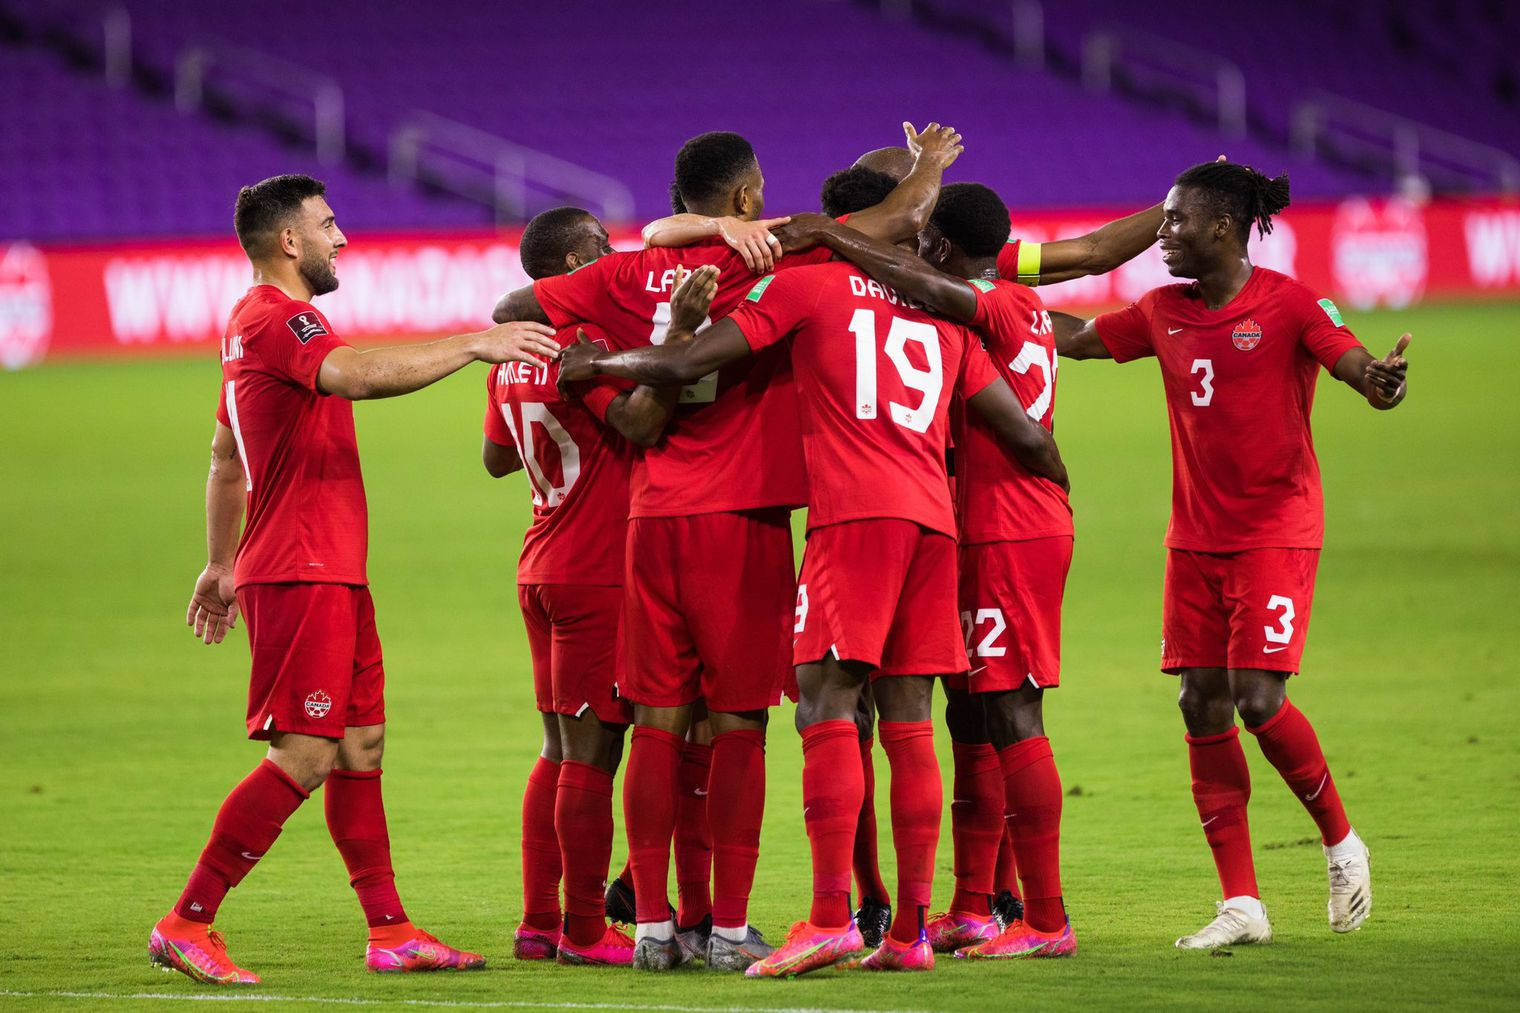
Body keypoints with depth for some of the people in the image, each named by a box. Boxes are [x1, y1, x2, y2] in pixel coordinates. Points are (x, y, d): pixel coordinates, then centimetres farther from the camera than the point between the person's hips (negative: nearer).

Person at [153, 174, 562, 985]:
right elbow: (358, 376, -33)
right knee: (302, 756, -12)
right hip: (300, 574, -11)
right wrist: (474, 345, -31)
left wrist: (221, 566, 32)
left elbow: (224, 457, 28)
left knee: (361, 745, 9)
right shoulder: (274, 319, -14)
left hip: (332, 574, 11)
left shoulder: (257, 324, 20)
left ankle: (390, 932, 10)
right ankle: (187, 924, -10)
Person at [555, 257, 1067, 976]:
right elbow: (1025, 436, 22)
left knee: (826, 707, -7)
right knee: (908, 724, 5)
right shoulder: (945, 315, 21)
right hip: (934, 520, 5)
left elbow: (686, 364, 1)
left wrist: (598, 364, 19)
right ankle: (911, 931, 2)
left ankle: (830, 917, -17)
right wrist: (1059, 483, 42)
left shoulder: (806, 284, 6)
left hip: (854, 516, -5)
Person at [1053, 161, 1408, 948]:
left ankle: (1340, 842, 12)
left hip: (1275, 534, -6)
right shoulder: (1164, 314, 8)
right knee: (1202, 707, 0)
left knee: (1258, 699, -14)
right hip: (1195, 538, 6)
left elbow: (1358, 366, -19)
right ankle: (1240, 904, 4)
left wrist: (1381, 381, -42)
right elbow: (1078, 340, 20)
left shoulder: (1290, 305, -9)